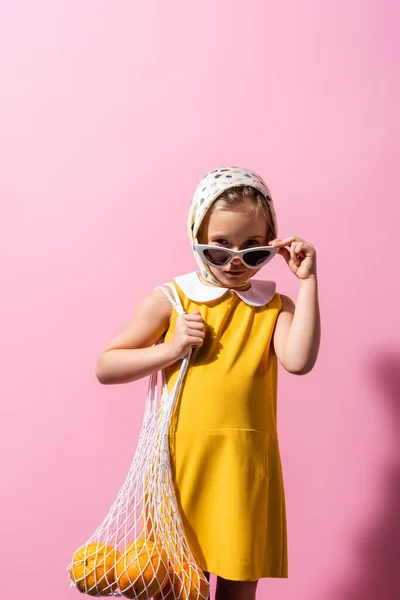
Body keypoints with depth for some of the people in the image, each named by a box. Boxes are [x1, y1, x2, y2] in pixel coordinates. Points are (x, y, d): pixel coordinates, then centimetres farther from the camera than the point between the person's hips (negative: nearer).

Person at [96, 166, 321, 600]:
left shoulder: (275, 307, 3)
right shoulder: (170, 301, 1)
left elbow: (299, 361, -18)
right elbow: (105, 368, 2)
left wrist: (307, 281, -15)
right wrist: (170, 349, -10)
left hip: (246, 465, 1)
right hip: (183, 461, -1)